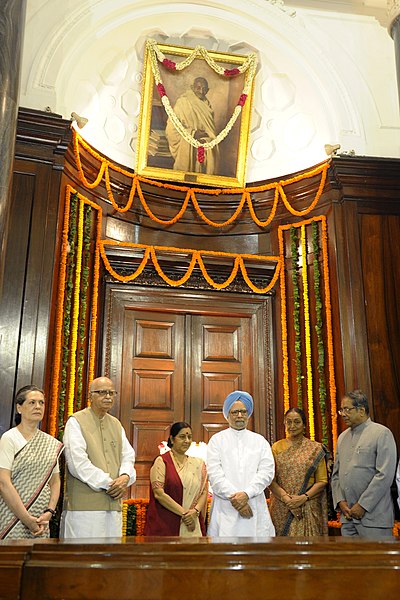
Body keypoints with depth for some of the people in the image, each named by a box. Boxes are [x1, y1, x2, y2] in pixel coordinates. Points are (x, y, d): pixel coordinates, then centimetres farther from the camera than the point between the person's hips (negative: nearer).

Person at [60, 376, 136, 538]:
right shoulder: (76, 422, -2)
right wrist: (108, 483, -12)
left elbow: (128, 455, 15)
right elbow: (77, 463, -12)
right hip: (84, 505, -6)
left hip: (113, 505, 6)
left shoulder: (116, 424, 20)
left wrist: (125, 476, -8)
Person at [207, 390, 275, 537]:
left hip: (255, 507, 2)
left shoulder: (260, 441, 14)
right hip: (225, 508, -1)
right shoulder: (217, 440, 9)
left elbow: (267, 471, 1)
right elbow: (214, 475, -2)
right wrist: (234, 496, -12)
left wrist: (246, 494, -12)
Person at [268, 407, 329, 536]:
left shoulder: (315, 448, 6)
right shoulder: (277, 447, 8)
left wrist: (304, 497, -11)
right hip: (281, 507, 1)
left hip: (308, 508, 0)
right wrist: (285, 497, -13)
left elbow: (322, 481, 2)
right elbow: (270, 479, 1)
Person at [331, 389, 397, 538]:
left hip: (373, 516, -6)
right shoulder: (342, 437, 15)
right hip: (348, 515, 6)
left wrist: (363, 505, -14)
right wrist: (340, 501, 1)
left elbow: (385, 475, -13)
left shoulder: (382, 433, -5)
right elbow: (336, 474, 17)